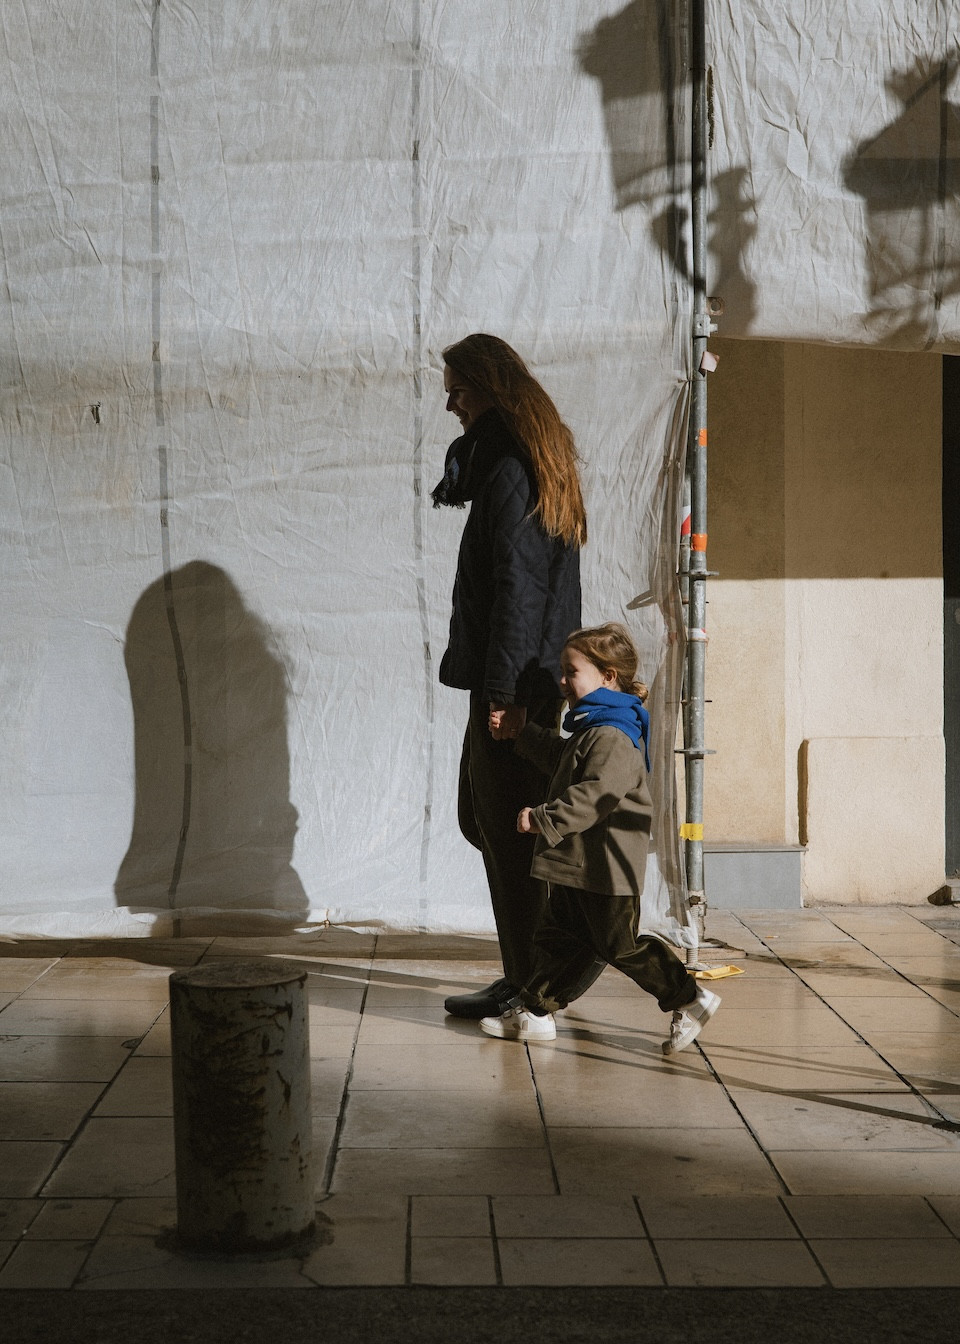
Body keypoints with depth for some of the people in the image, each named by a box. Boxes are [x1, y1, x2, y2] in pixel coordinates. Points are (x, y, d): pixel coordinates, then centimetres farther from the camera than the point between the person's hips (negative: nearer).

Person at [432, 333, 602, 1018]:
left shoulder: (508, 468, -15)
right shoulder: (535, 459, 16)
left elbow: (516, 588, -20)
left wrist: (504, 690, -20)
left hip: (514, 684, -10)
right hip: (527, 679, 10)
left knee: (507, 831, -2)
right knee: (482, 818, 16)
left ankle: (530, 984, 6)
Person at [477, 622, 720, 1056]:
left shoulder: (612, 736, -20)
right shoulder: (590, 730, 15)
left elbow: (596, 794, -31)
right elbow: (558, 758, 34)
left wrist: (545, 819, -31)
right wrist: (518, 732, 30)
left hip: (606, 869, -10)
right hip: (577, 865, 10)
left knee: (621, 946, -3)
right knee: (559, 938, 13)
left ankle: (690, 1000, 8)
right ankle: (533, 1011, 20)